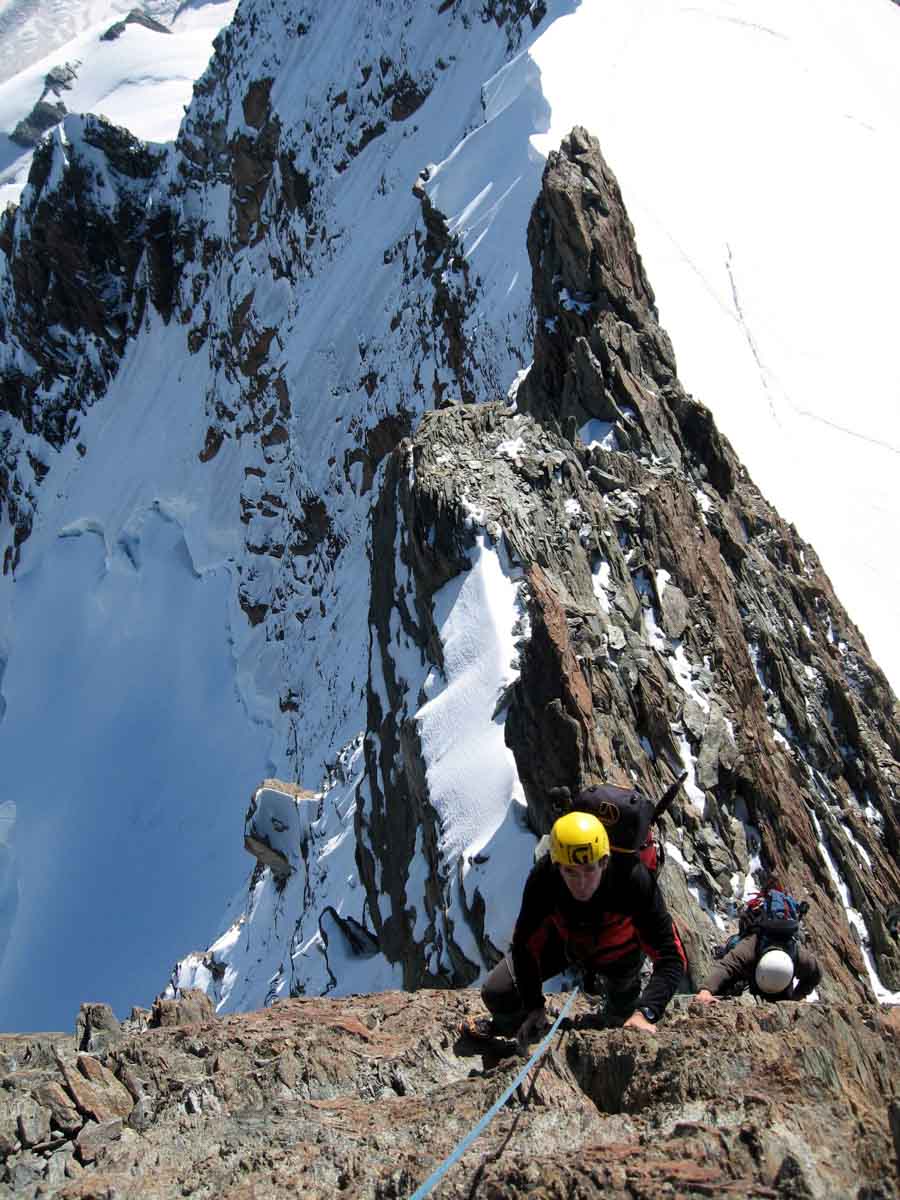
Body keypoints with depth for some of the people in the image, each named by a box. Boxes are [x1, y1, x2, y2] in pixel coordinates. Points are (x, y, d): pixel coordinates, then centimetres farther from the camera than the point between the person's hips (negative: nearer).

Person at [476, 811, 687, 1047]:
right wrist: (534, 1007, -26)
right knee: (496, 993, -5)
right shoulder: (543, 878, -37)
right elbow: (525, 943, -23)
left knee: (623, 1011, 24)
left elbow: (671, 957, -39)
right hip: (563, 941, 1)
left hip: (617, 953, -1)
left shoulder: (633, 879, -42)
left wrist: (646, 1012, -51)